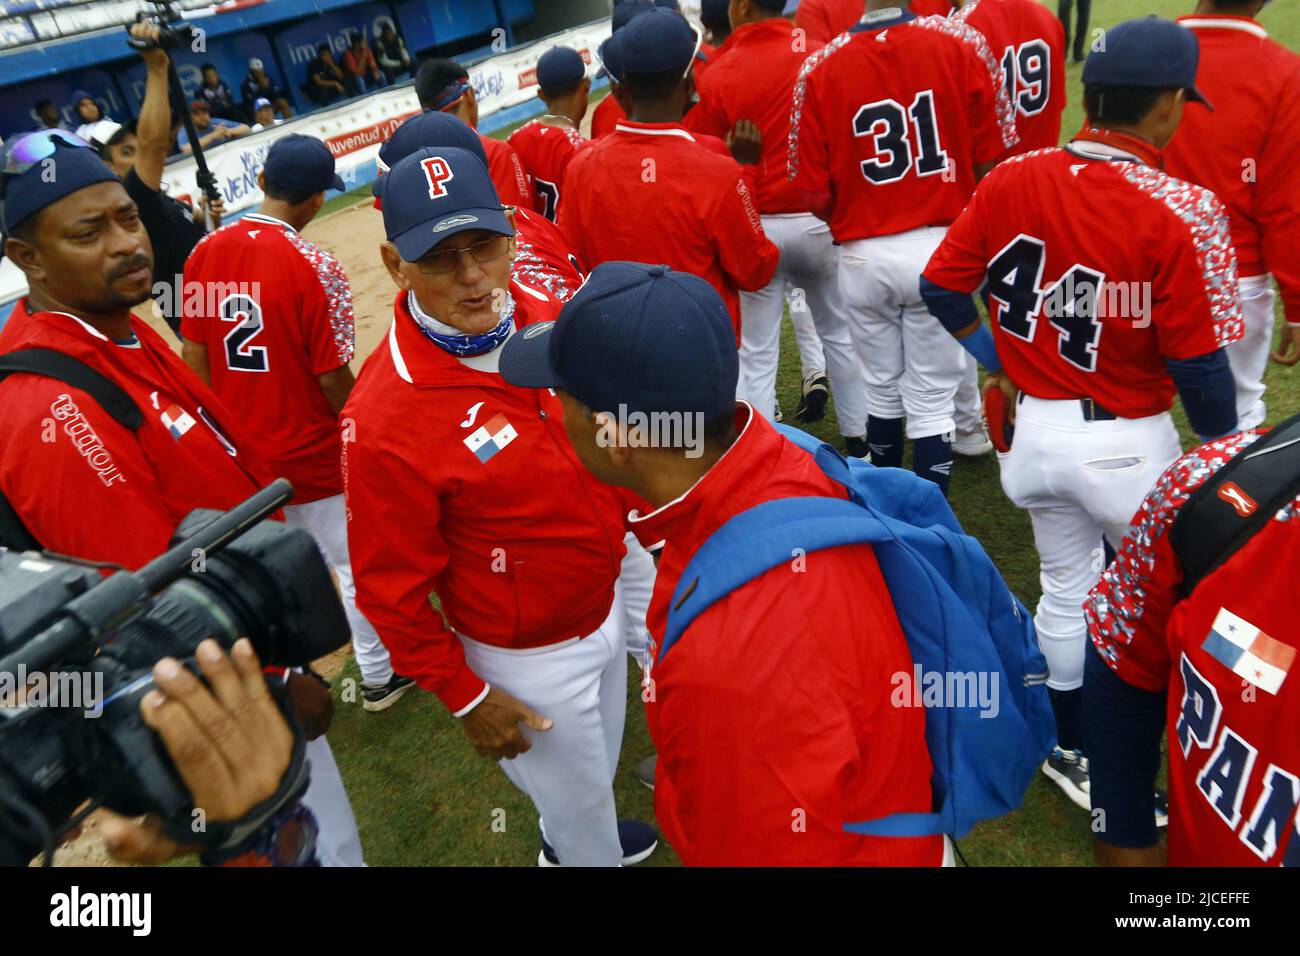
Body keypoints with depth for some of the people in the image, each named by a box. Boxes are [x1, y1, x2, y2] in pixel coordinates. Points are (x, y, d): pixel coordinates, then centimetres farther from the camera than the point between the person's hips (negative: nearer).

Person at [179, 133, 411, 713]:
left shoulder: (205, 253, -4)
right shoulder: (314, 267, -20)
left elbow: (193, 357, 1)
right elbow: (333, 379, -18)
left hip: (240, 452, 5)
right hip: (312, 452, -5)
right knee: (353, 562, 13)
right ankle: (379, 675, 29)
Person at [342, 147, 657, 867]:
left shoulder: (542, 315, -12)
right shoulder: (385, 417, -32)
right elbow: (390, 589, -21)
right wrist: (466, 698, -13)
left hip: (605, 604, 7)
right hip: (529, 656, -7)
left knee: (600, 761, 33)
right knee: (575, 790, 20)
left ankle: (570, 838, 64)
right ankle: (585, 853, 54)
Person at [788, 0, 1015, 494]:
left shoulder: (820, 68, -7)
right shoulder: (963, 44, -7)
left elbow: (816, 197, -6)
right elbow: (990, 165, -5)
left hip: (863, 257, 1)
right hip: (941, 248, -1)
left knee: (882, 390, 19)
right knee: (932, 401, 7)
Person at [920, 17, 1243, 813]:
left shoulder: (1013, 180, -7)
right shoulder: (1182, 211, -19)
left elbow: (943, 286, -1)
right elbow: (1198, 364, -16)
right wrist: (1224, 451, 1)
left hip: (1036, 427, 5)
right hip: (1128, 443, -4)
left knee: (1066, 590, 22)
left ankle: (1071, 750, 40)